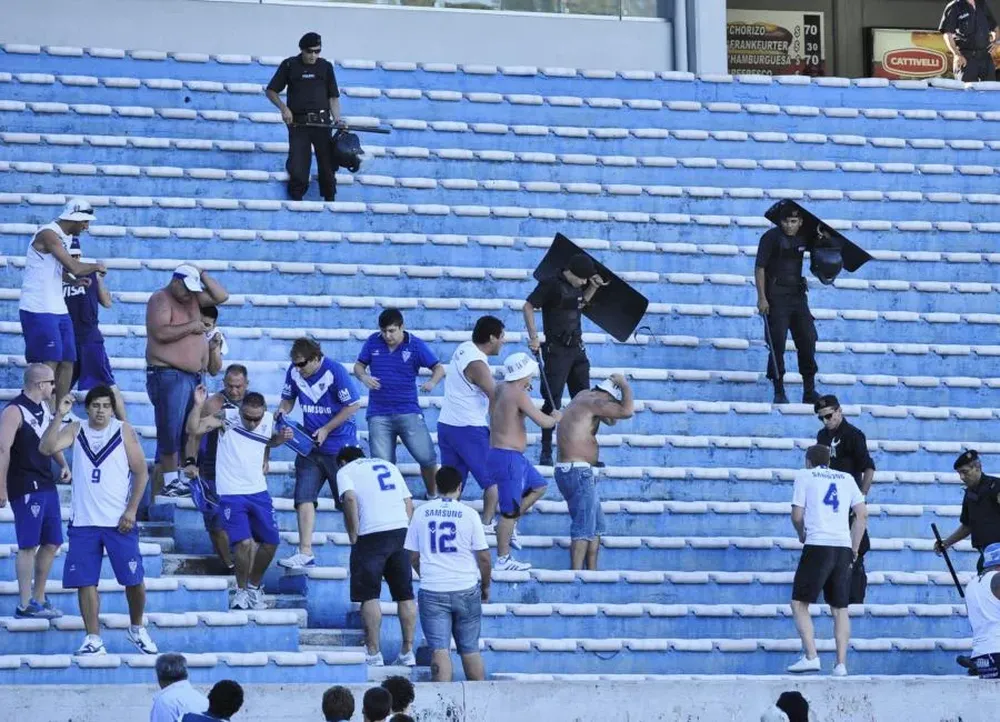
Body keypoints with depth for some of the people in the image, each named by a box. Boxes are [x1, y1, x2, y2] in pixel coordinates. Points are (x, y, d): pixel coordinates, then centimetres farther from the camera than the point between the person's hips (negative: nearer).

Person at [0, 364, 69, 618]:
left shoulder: (44, 408, 13)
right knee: (29, 546, -6)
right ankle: (25, 604, -1)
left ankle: (39, 599, 23)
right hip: (26, 488, -9)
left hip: (46, 485, 9)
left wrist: (63, 464, 11)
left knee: (52, 542, 12)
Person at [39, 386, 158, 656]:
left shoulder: (124, 431, -1)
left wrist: (131, 510, -9)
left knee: (134, 579, 1)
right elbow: (46, 448, -11)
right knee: (85, 582, 0)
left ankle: (137, 629, 24)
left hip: (119, 522, -2)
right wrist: (59, 416, -20)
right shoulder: (76, 430, 4)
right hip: (83, 522, 2)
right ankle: (93, 640, 7)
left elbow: (141, 472, -1)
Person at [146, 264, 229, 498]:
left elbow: (221, 296, 10)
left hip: (194, 374, 9)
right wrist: (191, 327, -15)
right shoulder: (160, 300, -9)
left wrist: (202, 274, 2)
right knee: (171, 430, -8)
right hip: (168, 375, -9)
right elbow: (161, 332, -23)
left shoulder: (193, 298, 14)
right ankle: (169, 482, -7)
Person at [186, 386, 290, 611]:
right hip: (231, 493, -5)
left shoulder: (269, 421, 1)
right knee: (244, 542, -18)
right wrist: (199, 405, -34)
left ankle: (255, 586, 32)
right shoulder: (227, 418, -12)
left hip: (259, 491, 5)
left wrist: (282, 438, 2)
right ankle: (241, 590, 5)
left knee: (271, 541, 10)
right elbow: (193, 429, -19)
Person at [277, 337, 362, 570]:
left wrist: (326, 430, -13)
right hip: (310, 445, 5)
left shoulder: (334, 372, -17)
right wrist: (283, 410, -10)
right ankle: (305, 553, -4)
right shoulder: (294, 372, -2)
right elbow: (288, 398, 14)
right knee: (304, 497, -4)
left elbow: (353, 405, -12)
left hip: (340, 445, -5)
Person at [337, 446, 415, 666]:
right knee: (405, 594, 9)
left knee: (369, 596, 0)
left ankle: (374, 653, -4)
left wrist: (353, 537, -6)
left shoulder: (345, 470, 10)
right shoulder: (387, 465, 25)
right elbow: (409, 503, 19)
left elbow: (350, 498, -10)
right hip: (402, 530, 5)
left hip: (372, 533, -5)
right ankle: (408, 652, 11)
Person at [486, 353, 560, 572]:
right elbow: (544, 422, -20)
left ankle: (508, 525, 20)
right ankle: (503, 560, 2)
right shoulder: (518, 395, -18)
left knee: (538, 487, 23)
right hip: (508, 457, -10)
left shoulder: (502, 390, 9)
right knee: (510, 511, -3)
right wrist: (555, 418, 2)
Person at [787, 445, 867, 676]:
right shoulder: (846, 478, 18)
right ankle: (841, 664, 1)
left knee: (799, 604, 2)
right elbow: (863, 514, 12)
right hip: (843, 547, 4)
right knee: (840, 608, 8)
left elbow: (797, 515, 1)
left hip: (817, 545, -4)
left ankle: (811, 657, -12)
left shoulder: (804, 476, 8)